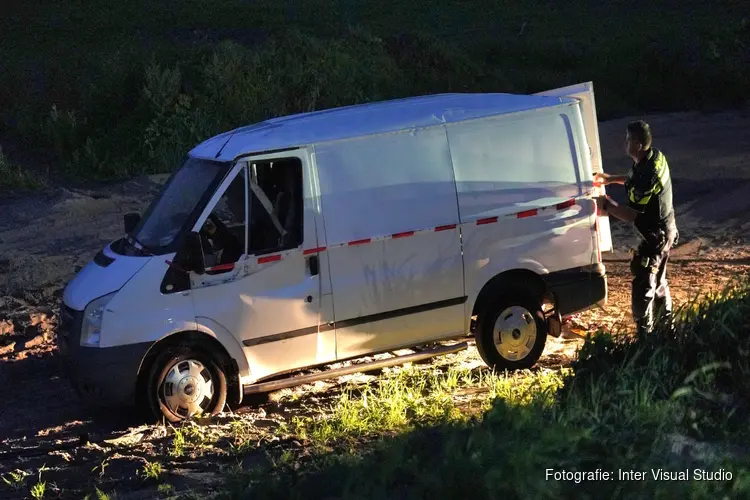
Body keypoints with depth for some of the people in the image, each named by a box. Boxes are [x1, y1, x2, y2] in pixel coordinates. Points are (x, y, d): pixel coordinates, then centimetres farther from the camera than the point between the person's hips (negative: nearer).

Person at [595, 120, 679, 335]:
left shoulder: (647, 174, -34)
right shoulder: (655, 156, -4)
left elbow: (634, 216, -29)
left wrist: (607, 205, -21)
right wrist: (612, 179, 12)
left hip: (655, 235, -10)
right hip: (665, 229, 10)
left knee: (643, 286, 0)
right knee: (658, 280, 26)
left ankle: (645, 334, 10)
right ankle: (666, 323, 43)